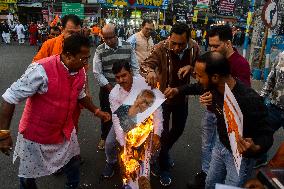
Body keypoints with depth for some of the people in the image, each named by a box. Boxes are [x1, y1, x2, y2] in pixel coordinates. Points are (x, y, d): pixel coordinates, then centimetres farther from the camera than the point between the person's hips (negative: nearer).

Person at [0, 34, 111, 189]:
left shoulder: (81, 72, -8)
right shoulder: (42, 70, -30)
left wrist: (96, 111, 9)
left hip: (65, 132, 5)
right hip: (35, 135, -5)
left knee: (73, 165, 22)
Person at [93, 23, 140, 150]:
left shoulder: (128, 47, -3)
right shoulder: (100, 51, -5)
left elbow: (135, 68, 3)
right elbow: (97, 73, -7)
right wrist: (111, 88, -12)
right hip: (107, 88, 0)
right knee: (107, 113, 13)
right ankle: (104, 137, 35)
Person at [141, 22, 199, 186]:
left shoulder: (194, 48, -12)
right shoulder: (161, 48, -24)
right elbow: (146, 63, -32)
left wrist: (191, 67, -25)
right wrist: (150, 71, -56)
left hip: (182, 96, 5)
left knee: (179, 129, 21)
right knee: (163, 131, 6)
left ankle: (165, 152, 52)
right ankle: (163, 167, 30)